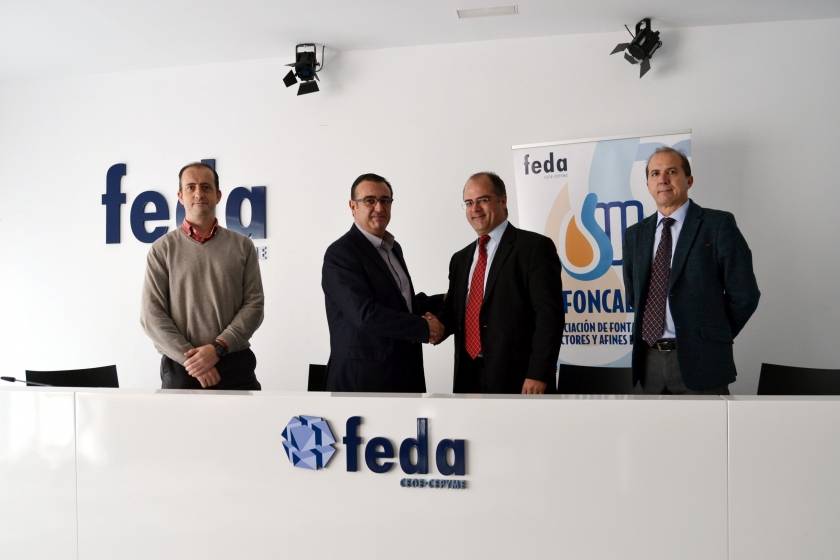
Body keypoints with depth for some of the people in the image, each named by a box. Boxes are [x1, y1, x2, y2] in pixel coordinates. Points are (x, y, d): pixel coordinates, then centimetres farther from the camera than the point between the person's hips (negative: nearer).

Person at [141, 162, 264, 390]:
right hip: (180, 369, 0)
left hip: (234, 365, 1)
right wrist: (189, 357, -12)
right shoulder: (162, 249, 4)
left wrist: (218, 348, -13)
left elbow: (254, 304, -1)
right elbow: (152, 314, -2)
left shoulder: (242, 246, 6)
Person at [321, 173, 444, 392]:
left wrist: (444, 301, 11)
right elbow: (365, 314, -23)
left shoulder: (393, 248, 13)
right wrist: (424, 328, -17)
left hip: (404, 372, 8)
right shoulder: (340, 253, -14)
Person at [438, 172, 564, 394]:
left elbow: (549, 314, -12)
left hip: (517, 378, -6)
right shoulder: (461, 259, 17)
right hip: (468, 377, 6)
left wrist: (538, 375, -18)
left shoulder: (534, 247, -6)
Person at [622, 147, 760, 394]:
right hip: (648, 360, 4)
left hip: (699, 361, -4)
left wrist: (714, 337, 3)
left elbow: (744, 294, -4)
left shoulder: (718, 225, -4)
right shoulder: (635, 234, 10)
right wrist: (650, 329, 8)